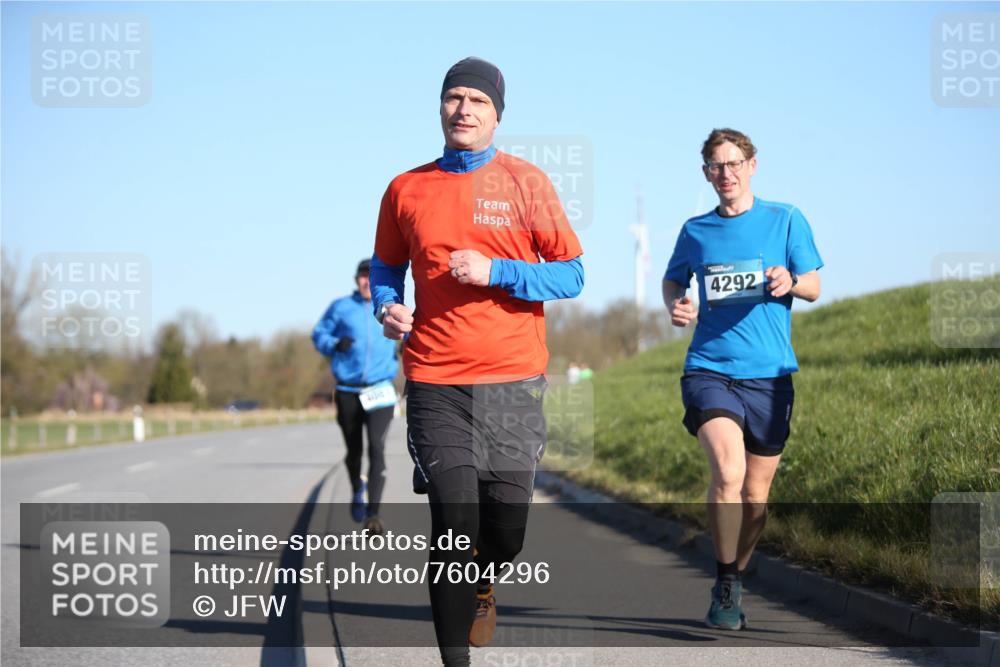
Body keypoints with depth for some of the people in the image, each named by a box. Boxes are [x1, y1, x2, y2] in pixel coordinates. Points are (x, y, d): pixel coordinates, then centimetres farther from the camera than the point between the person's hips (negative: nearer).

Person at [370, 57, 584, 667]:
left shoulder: (526, 182, 3)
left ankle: (479, 591, 39)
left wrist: (495, 271, -12)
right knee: (453, 529, -9)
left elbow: (572, 274, 1)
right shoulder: (406, 189, 8)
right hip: (434, 382, 0)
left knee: (507, 531, 4)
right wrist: (387, 307, 1)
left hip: (513, 382, 0)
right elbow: (386, 267, 23)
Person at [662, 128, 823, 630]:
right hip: (709, 368, -1)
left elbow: (813, 287, 5)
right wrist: (674, 304, 4)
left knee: (755, 494, 7)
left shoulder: (786, 220, 6)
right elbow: (673, 278, 27)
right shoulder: (695, 230, 11)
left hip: (769, 374, 1)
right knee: (728, 470, -24)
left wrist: (789, 282, -18)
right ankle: (725, 586, -13)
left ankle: (732, 583, 28)